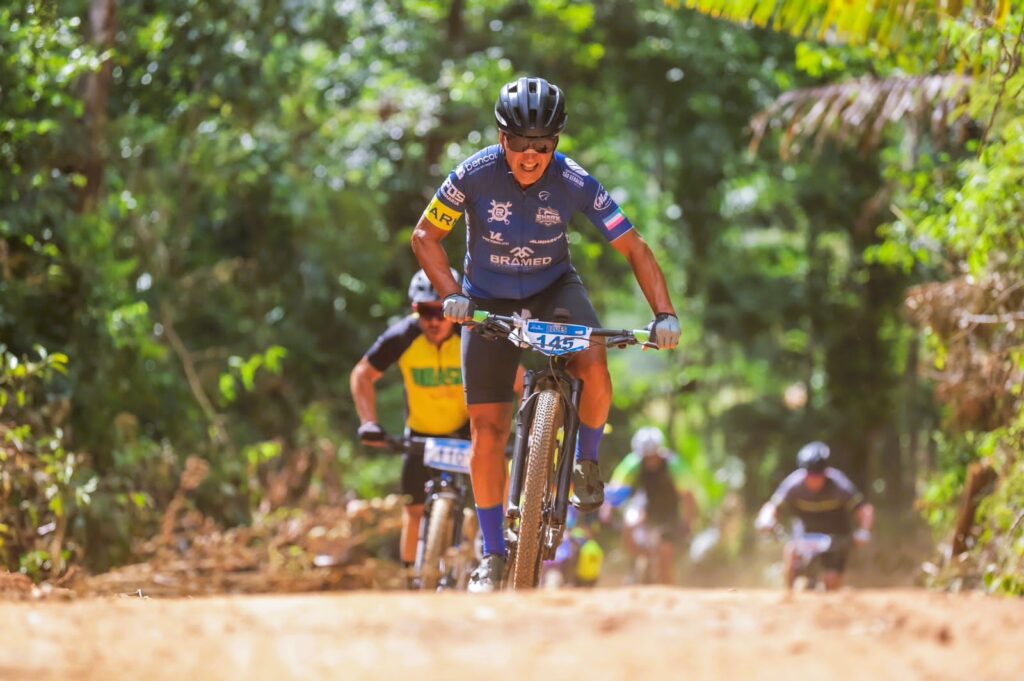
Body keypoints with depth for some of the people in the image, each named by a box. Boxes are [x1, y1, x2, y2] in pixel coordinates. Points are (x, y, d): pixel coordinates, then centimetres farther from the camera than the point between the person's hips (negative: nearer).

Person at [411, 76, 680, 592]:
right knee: (487, 429, -5)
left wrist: (664, 313, -29)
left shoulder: (576, 184, -22)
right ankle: (493, 553, 10)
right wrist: (452, 295, -26)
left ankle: (587, 460, -1)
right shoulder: (475, 175, -23)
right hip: (489, 303, 0)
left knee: (594, 365, -32)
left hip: (553, 289, 0)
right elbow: (425, 235, -12)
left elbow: (634, 249, -17)